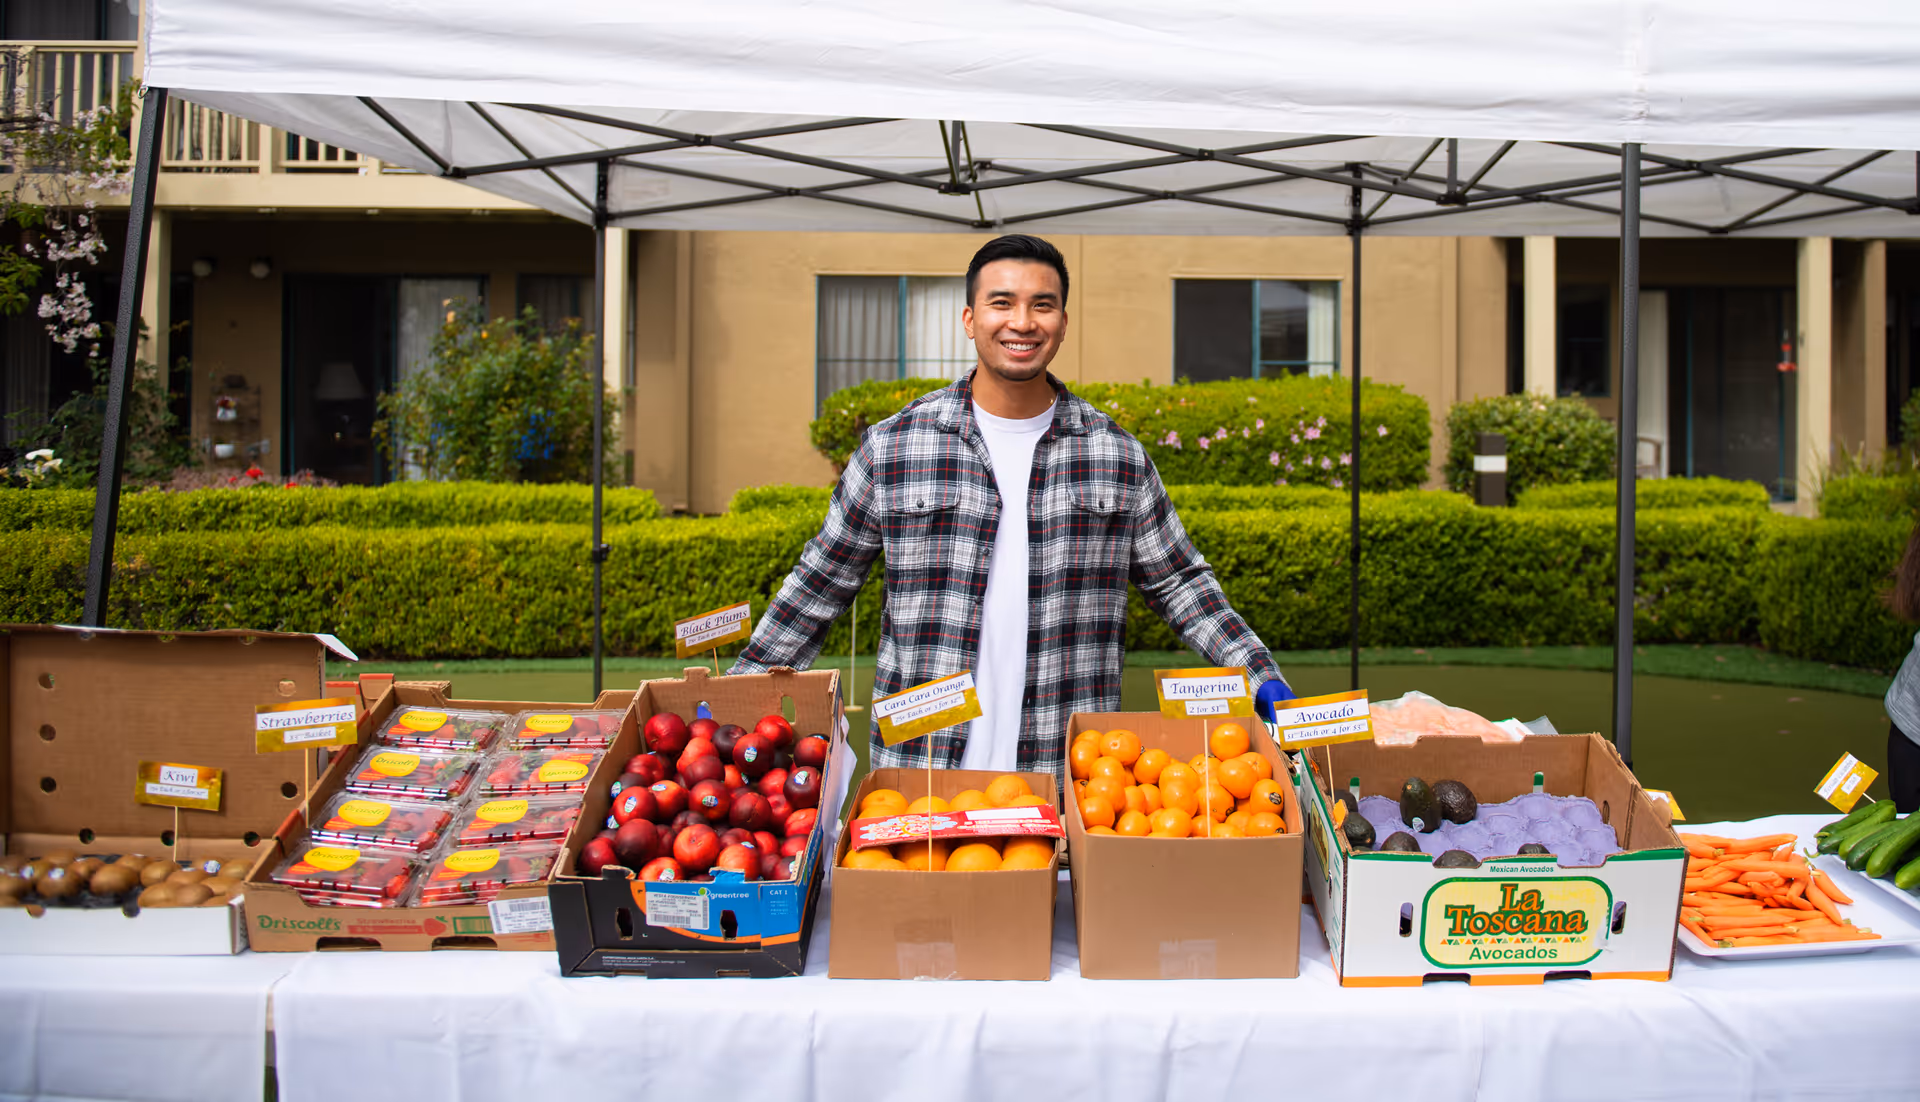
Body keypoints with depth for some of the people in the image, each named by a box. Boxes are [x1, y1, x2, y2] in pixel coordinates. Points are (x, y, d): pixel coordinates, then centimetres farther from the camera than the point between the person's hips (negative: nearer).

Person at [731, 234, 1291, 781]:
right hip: (919, 763, -1)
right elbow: (820, 583, 8)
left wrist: (1261, 675, 4)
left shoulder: (1118, 455, 5)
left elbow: (1178, 581, 13)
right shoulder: (890, 447, 1)